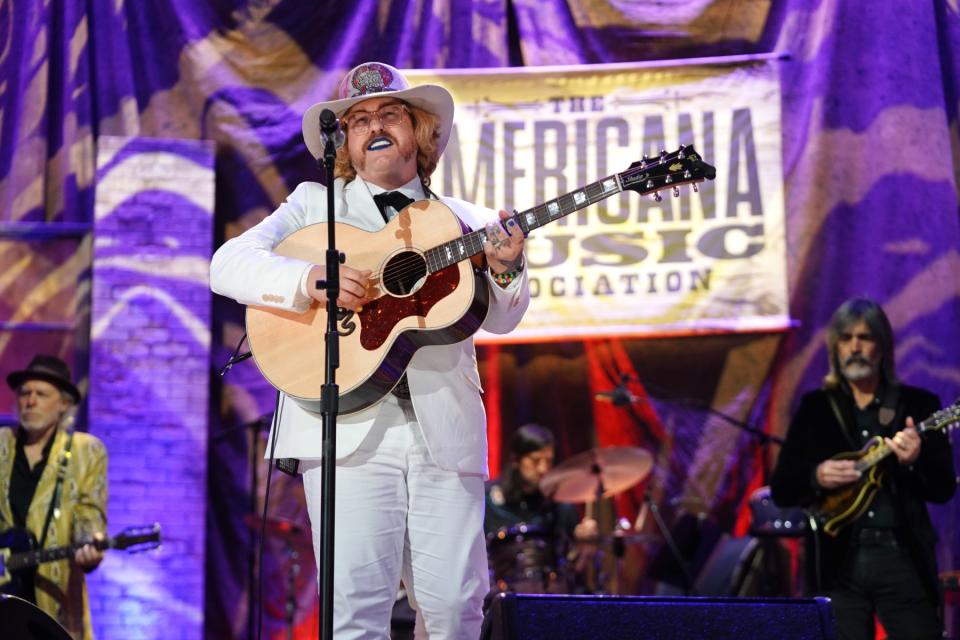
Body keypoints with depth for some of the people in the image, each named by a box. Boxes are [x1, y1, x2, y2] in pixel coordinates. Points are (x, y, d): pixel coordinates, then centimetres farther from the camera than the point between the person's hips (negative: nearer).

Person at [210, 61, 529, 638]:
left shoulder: (466, 221, 19)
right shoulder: (315, 204, 15)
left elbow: (499, 320, 11)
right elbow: (228, 264, 2)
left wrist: (505, 269, -12)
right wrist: (312, 280, -16)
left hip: (446, 432, 2)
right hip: (351, 429, -2)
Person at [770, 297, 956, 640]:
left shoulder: (918, 404, 8)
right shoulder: (814, 408, 10)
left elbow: (944, 489, 3)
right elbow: (781, 489, 8)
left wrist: (915, 462, -17)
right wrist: (816, 478, -12)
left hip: (903, 557, -1)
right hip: (838, 561, 1)